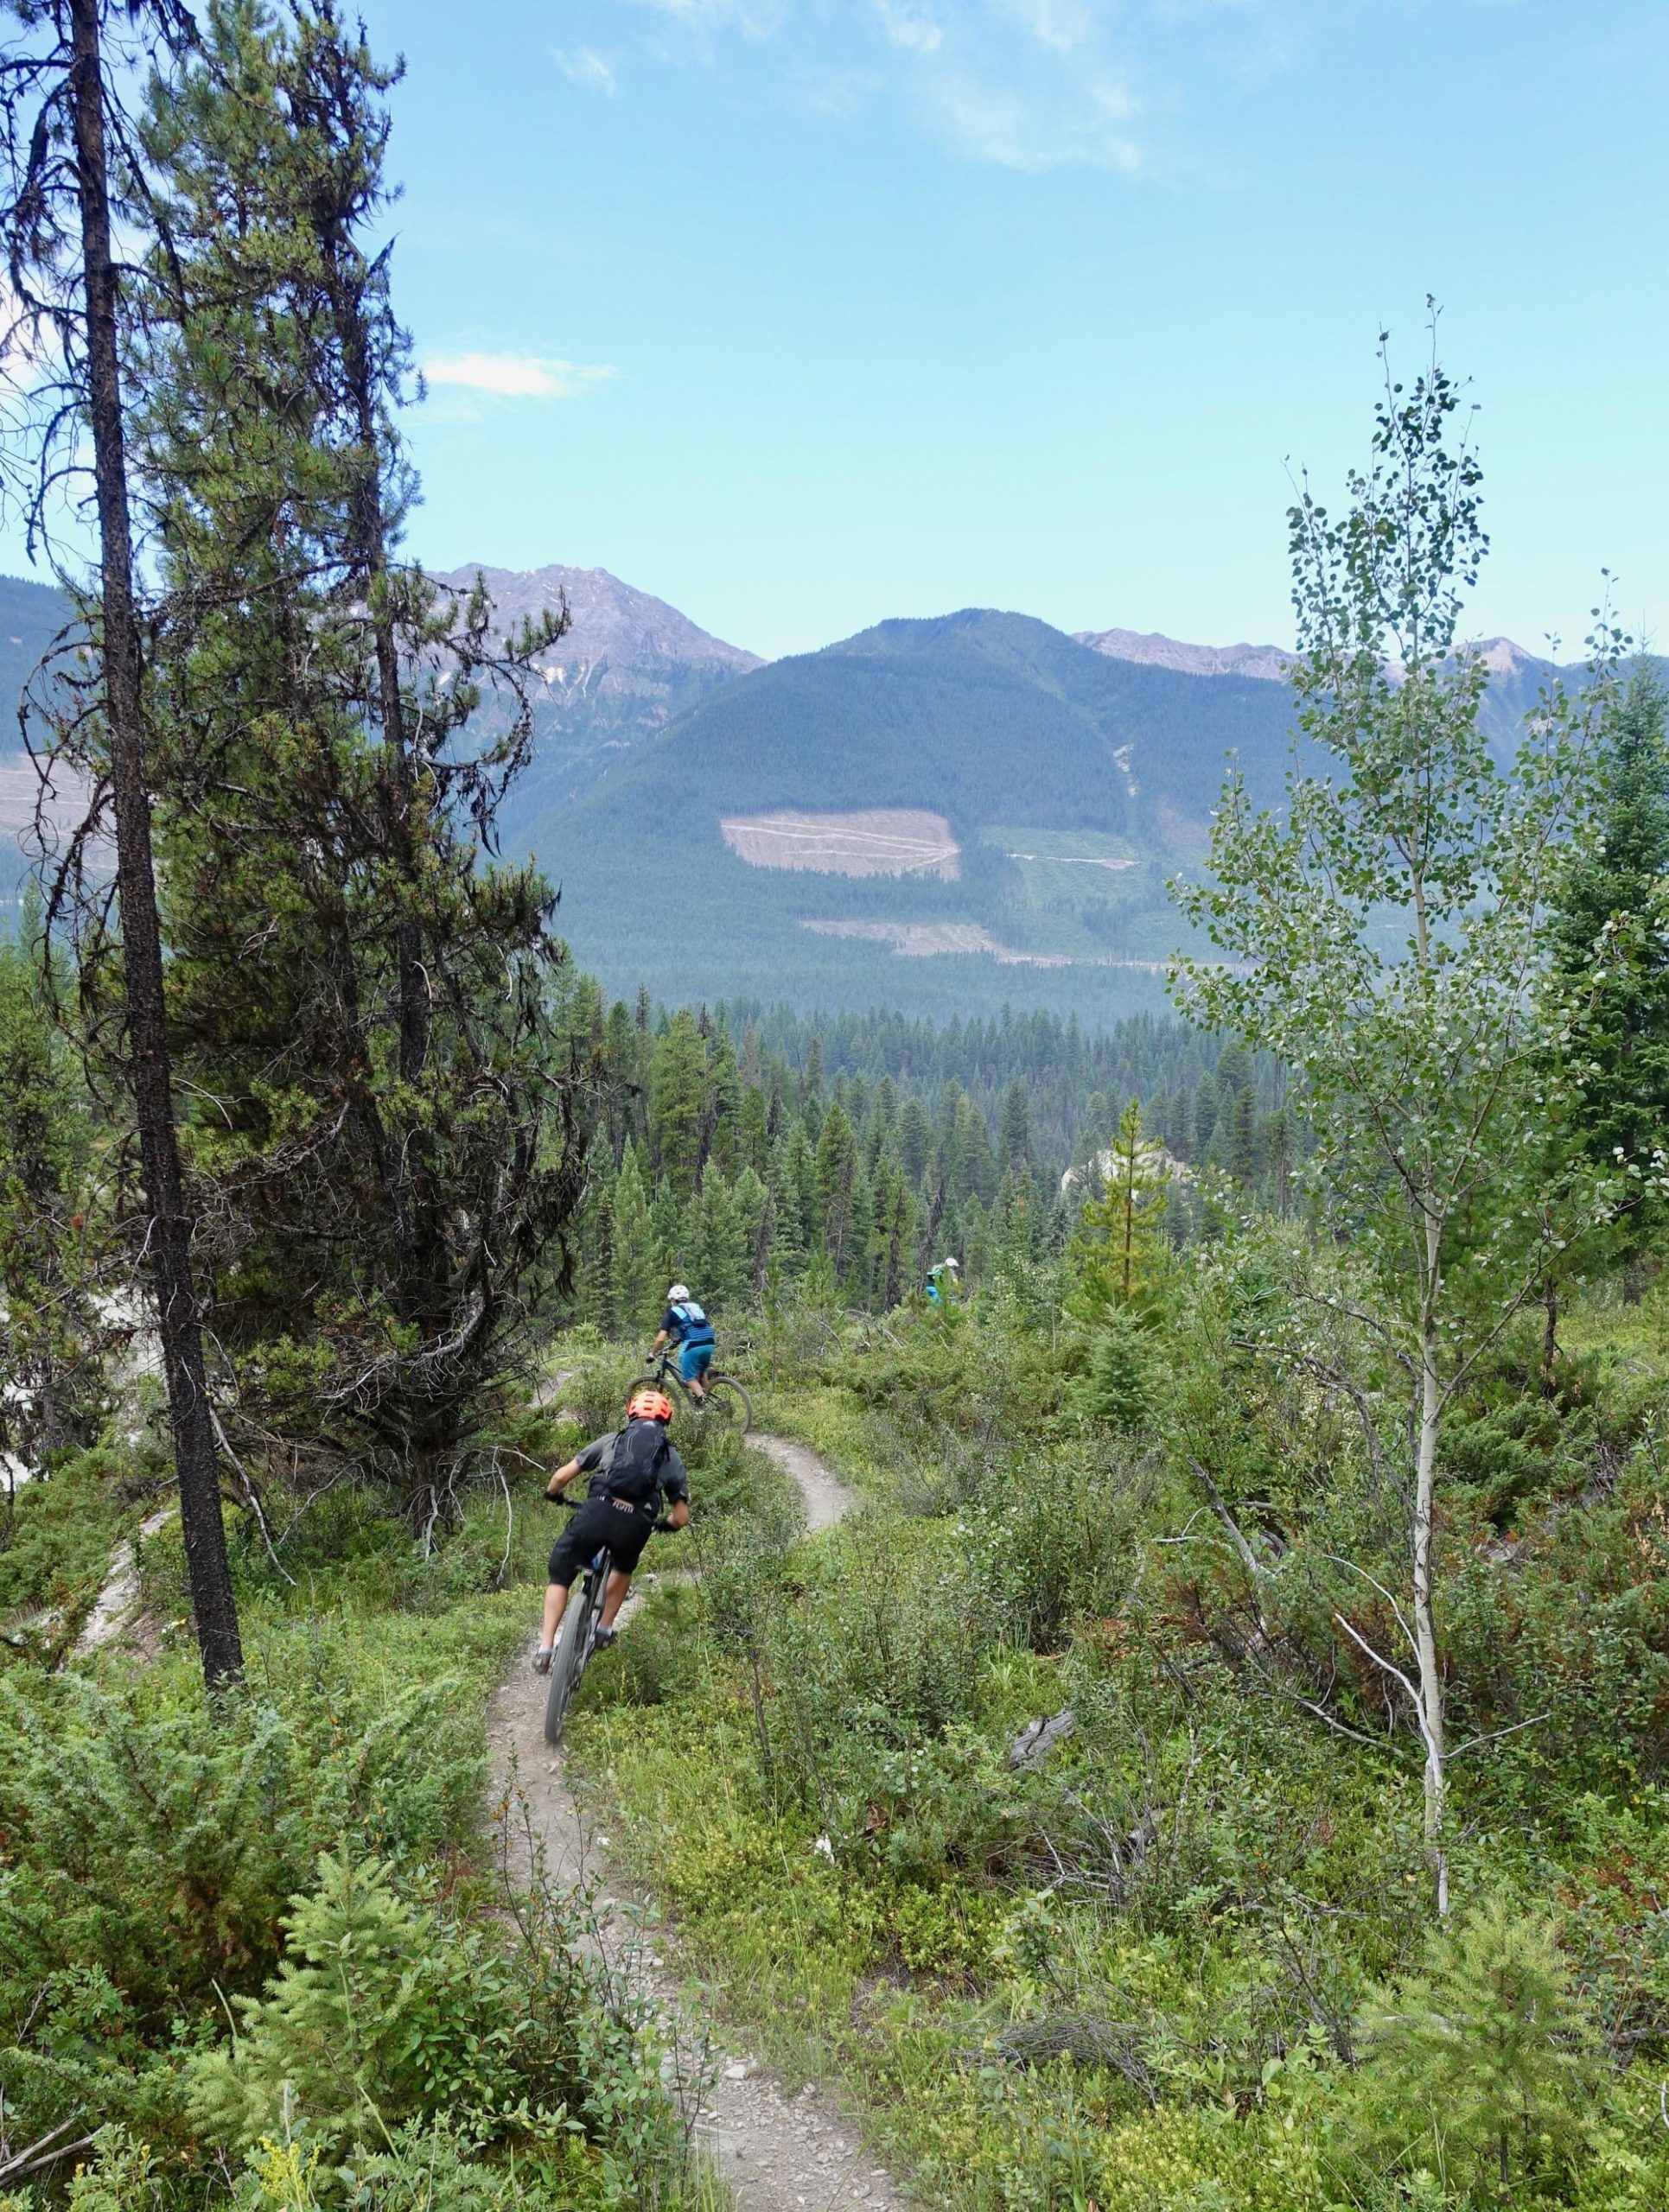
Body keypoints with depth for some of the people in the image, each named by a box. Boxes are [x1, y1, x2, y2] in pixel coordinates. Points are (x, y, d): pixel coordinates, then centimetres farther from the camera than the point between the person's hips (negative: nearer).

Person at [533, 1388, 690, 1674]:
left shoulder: (611, 1440, 24)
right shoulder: (672, 1458, 26)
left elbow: (562, 1476, 20)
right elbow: (681, 1518, 24)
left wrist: (551, 1493, 42)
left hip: (598, 1511, -1)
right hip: (636, 1523, 2)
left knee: (560, 1576, 20)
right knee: (623, 1569, 37)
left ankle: (545, 1648, 9)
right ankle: (605, 1629, 36)